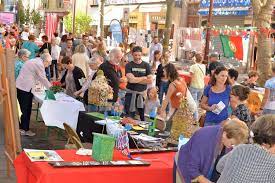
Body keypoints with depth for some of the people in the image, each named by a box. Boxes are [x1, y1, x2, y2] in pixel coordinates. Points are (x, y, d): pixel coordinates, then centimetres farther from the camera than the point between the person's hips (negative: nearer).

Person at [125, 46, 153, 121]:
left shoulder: (146, 65, 5)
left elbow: (150, 80, -4)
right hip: (131, 93, -1)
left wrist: (136, 79, -8)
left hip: (142, 93, 1)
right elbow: (131, 79, -14)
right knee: (129, 117, 1)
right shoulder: (129, 65, -1)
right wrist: (143, 78, -4)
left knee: (143, 116, 3)